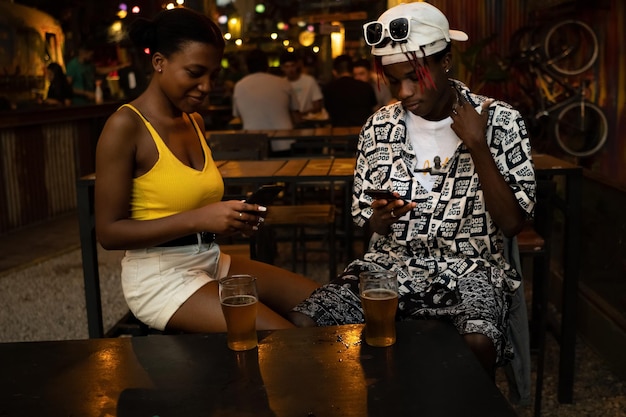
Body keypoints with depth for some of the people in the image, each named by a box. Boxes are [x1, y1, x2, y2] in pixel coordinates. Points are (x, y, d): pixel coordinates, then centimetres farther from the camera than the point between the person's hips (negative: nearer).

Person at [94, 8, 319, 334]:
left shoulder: (195, 122, 11)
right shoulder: (125, 126, -12)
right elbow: (108, 232, -15)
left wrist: (233, 217, -2)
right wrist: (197, 219, -23)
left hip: (212, 261, 8)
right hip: (160, 276, -8)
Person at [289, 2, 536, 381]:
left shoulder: (500, 122, -3)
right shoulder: (379, 127, 4)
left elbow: (513, 223, -9)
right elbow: (369, 223, 11)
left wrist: (477, 146, -17)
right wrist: (381, 218, -13)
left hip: (469, 269, -2)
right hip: (391, 264, 3)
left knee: (478, 343, -35)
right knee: (304, 323, -20)